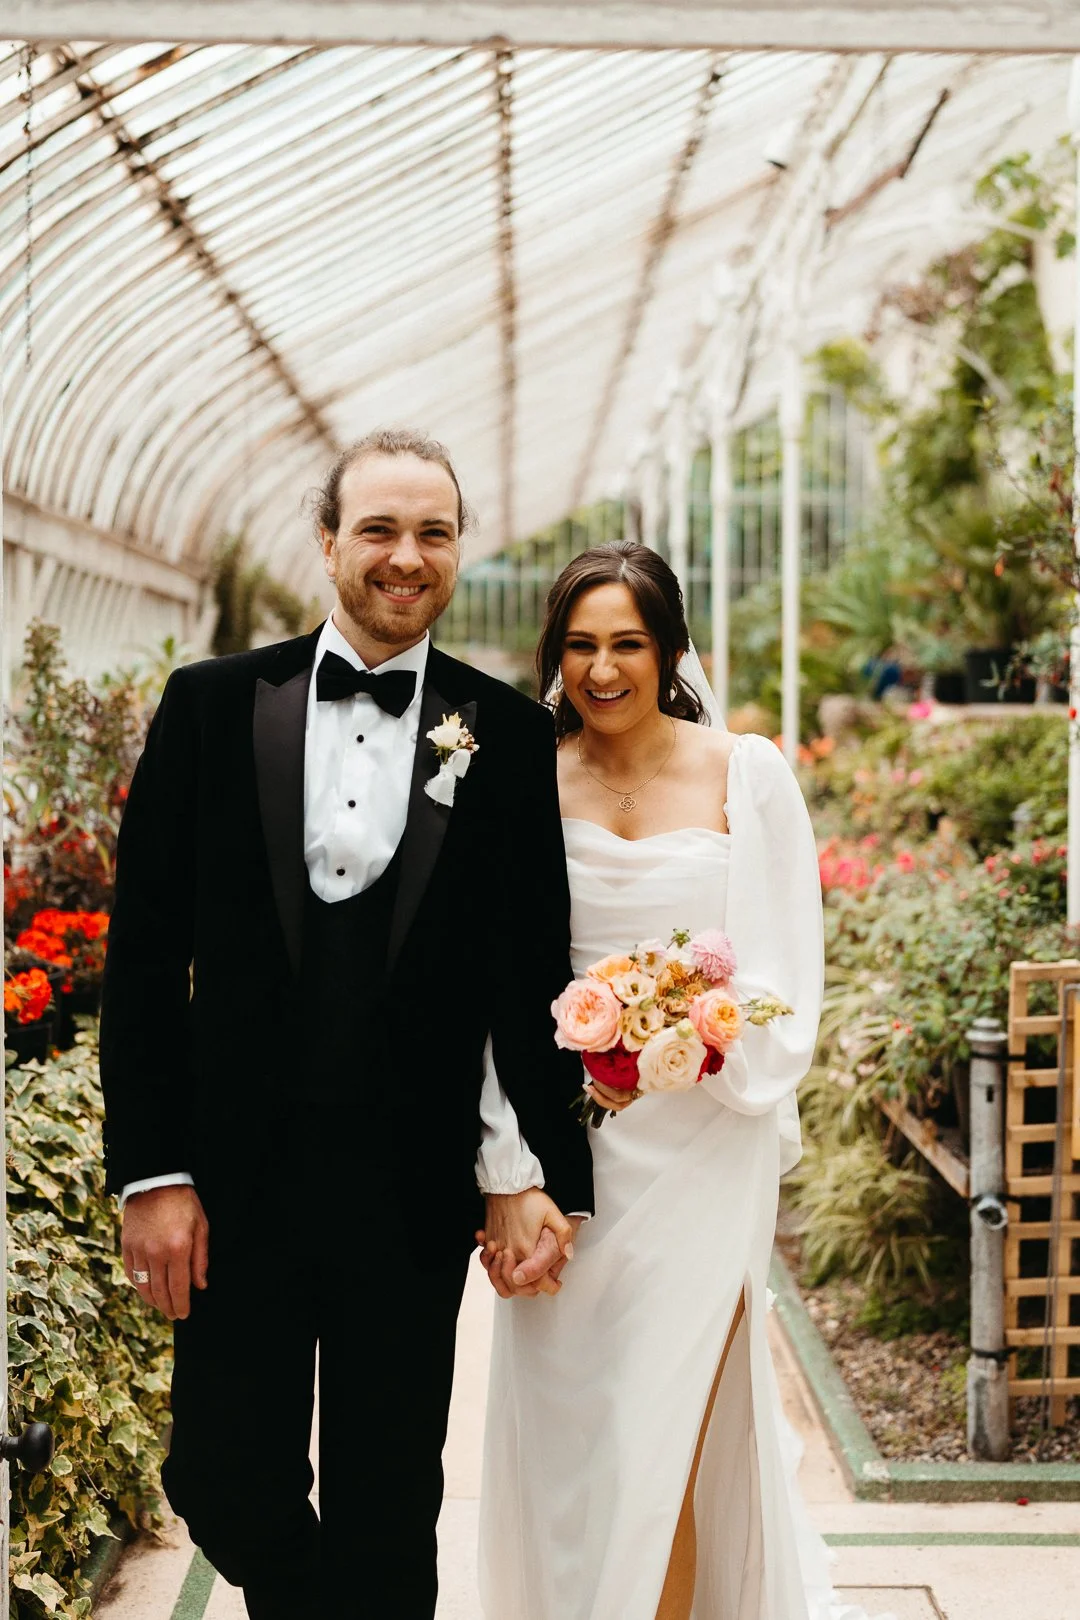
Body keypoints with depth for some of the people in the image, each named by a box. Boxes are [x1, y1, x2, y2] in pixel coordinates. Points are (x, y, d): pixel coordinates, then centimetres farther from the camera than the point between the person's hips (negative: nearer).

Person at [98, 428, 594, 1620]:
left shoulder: (506, 735, 0)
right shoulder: (212, 705, 0)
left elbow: (533, 974, 3)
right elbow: (145, 953, 0)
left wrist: (555, 1176, 1)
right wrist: (151, 1172, -5)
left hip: (411, 1194, 0)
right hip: (236, 1176, 1)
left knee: (387, 1517, 11)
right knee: (225, 1486, 9)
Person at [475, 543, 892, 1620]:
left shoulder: (746, 774, -2)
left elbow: (782, 976, -1)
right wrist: (507, 1177, -4)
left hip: (701, 1145, -2)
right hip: (565, 1140, 2)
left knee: (659, 1434, -1)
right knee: (555, 1423, 9)